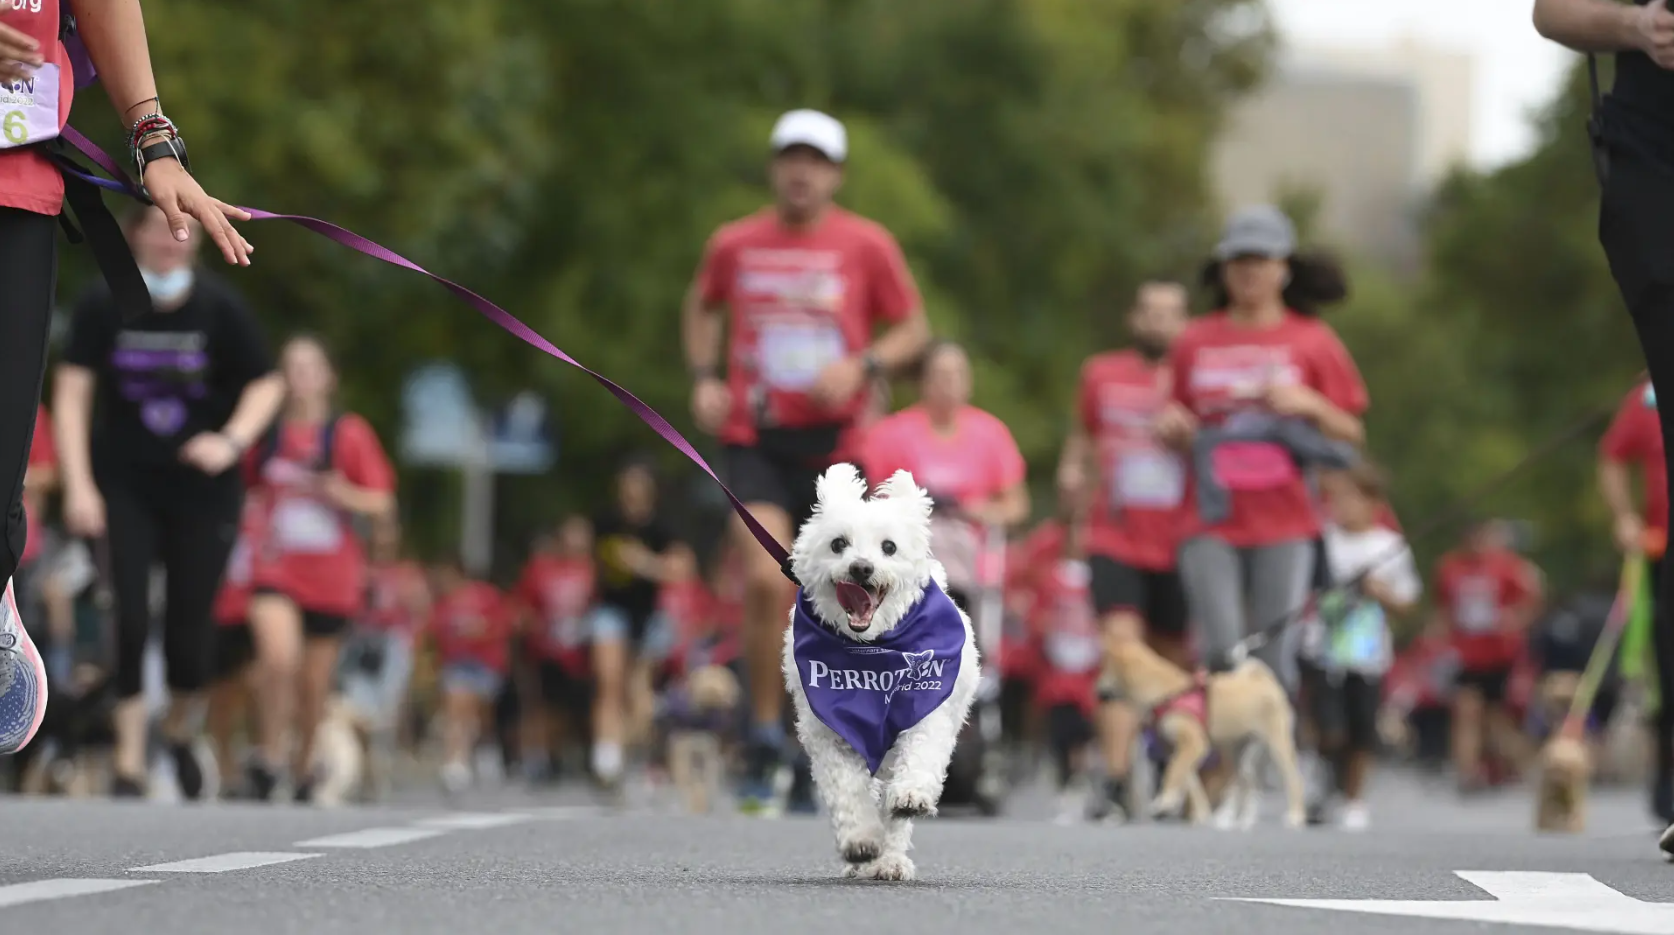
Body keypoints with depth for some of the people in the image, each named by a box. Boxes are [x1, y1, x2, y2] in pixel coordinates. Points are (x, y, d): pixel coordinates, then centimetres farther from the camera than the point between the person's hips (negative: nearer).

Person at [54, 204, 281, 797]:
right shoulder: (103, 306, -8)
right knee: (129, 617, -12)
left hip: (203, 488, 0)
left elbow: (266, 385, 2)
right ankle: (129, 759, -2)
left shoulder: (220, 307, -8)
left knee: (190, 626, -1)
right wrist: (78, 485, -14)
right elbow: (72, 392, -7)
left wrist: (232, 440, -16)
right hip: (124, 486, 0)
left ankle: (179, 731, 29)